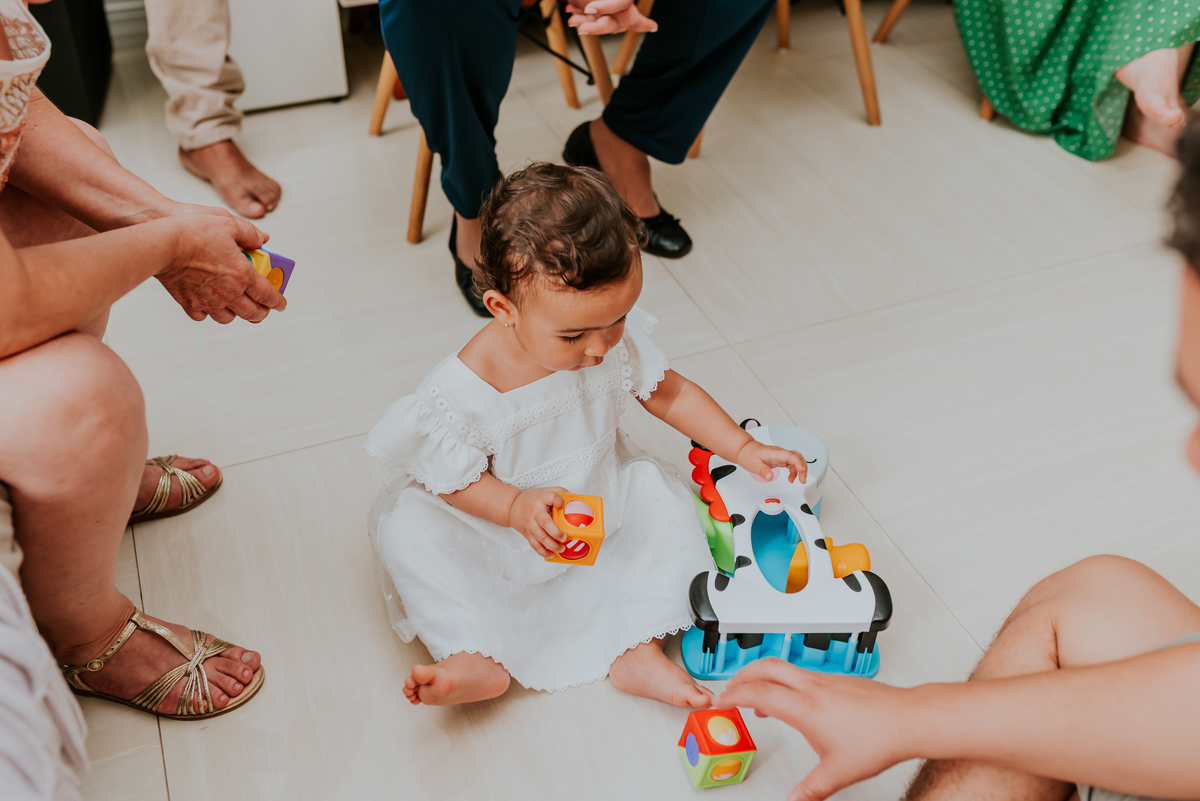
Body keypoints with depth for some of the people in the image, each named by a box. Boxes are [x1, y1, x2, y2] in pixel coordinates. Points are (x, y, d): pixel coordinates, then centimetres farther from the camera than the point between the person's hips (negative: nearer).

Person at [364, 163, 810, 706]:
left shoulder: (618, 339, -20)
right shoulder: (462, 392, -32)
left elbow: (667, 392, -3)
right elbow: (458, 480, -18)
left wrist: (744, 448, -7)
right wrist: (517, 508, -37)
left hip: (602, 501, 3)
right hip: (500, 527, -3)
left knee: (666, 502, -18)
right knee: (405, 524, -22)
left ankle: (639, 649, -14)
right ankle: (477, 656, -23)